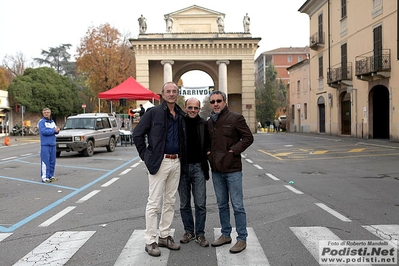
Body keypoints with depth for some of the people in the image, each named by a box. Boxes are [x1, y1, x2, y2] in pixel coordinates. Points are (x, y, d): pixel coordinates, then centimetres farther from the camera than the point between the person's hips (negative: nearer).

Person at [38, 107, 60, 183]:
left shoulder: (52, 121, 17)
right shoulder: (41, 122, -3)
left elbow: (56, 130, 11)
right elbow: (44, 131, -17)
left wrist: (57, 130, -12)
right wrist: (54, 130, -13)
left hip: (53, 144, 6)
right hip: (45, 145, -6)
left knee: (52, 161, 9)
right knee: (45, 161, -8)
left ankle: (51, 175, 18)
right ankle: (44, 177, -5)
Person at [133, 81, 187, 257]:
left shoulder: (181, 116, 10)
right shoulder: (154, 112, -6)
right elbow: (137, 134, -6)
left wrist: (183, 159, 9)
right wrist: (145, 156, -8)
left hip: (176, 162, 6)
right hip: (159, 162, -6)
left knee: (170, 202, 13)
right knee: (154, 203, -1)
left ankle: (165, 236, 25)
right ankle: (150, 241, 8)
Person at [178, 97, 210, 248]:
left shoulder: (204, 125, 2)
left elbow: (208, 145, 11)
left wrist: (205, 164, 2)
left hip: (198, 167, 0)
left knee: (200, 203, 0)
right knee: (184, 204, 10)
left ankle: (200, 234, 14)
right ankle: (189, 231, 26)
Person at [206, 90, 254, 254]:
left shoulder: (235, 118, -7)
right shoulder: (209, 122, 11)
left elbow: (248, 138, -9)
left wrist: (233, 151, -16)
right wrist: (208, 153, 5)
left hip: (232, 169, -6)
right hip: (216, 170, 6)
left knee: (237, 205, 0)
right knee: (222, 205, 15)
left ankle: (242, 239, 11)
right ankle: (226, 235, 29)